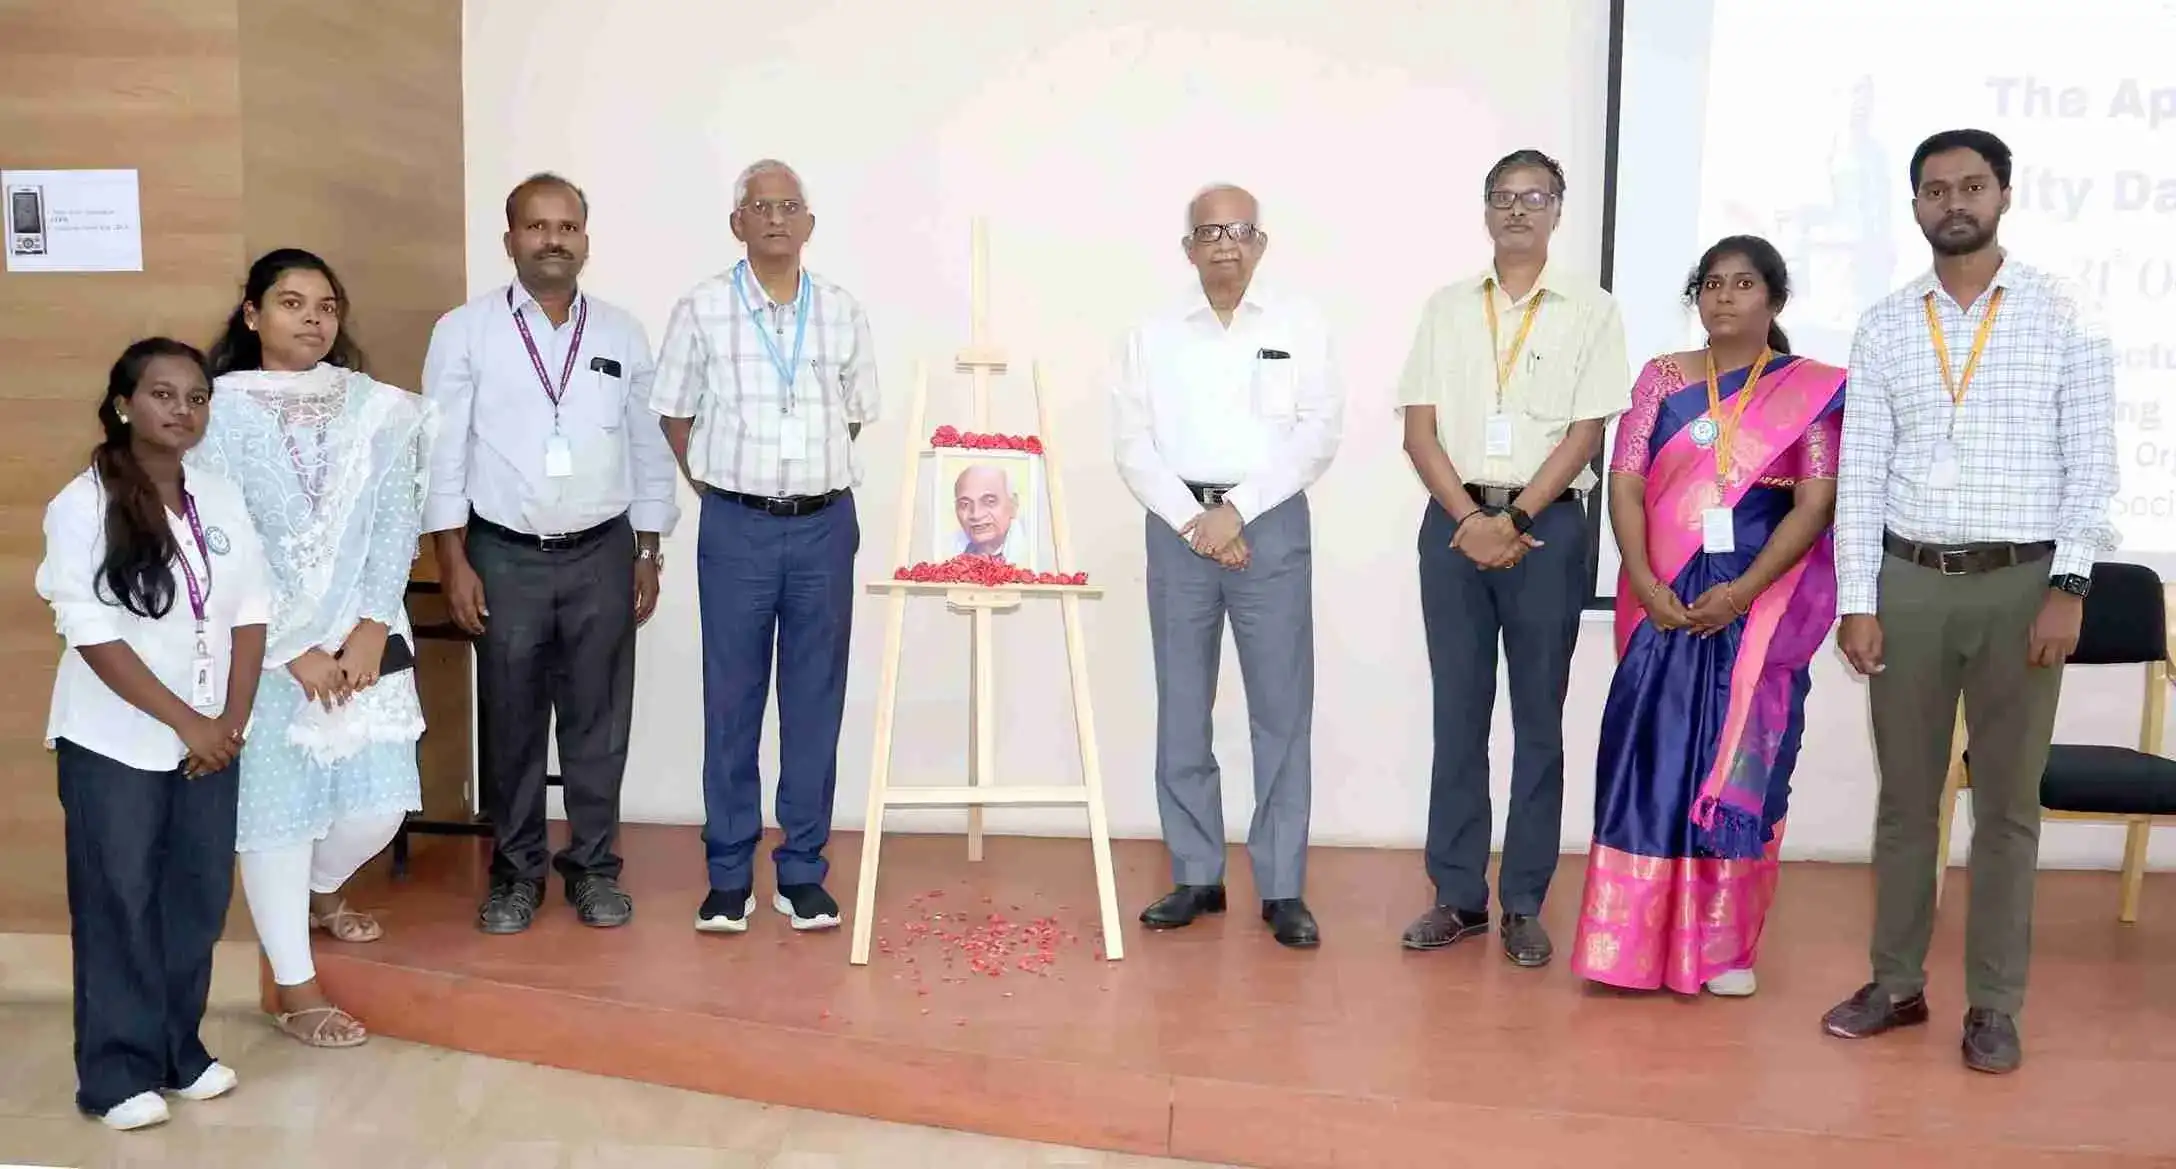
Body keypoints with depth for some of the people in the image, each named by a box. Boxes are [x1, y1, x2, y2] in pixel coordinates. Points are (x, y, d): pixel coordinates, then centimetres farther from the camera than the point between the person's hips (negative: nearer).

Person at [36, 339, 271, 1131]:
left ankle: (180, 1049, 25)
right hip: (114, 743, -5)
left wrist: (231, 720, -5)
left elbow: (251, 615, 5)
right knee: (118, 906, 3)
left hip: (210, 739, 5)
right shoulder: (82, 507, -11)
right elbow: (92, 636, -15)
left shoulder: (222, 501, 4)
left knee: (199, 898, 10)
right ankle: (119, 1072, 14)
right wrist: (186, 722, -16)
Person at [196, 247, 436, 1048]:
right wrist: (295, 651, -13)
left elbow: (396, 525, 0)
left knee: (379, 803, 4)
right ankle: (294, 985, 18)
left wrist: (371, 630, -10)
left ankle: (321, 891, 39)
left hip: (364, 638, 3)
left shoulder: (378, 410, 3)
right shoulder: (221, 413, -6)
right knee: (277, 806, 2)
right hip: (265, 646, -3)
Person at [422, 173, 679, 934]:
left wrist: (647, 555, 6)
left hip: (602, 554, 2)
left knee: (599, 719, 8)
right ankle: (516, 870, 23)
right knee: (510, 721, 8)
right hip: (505, 556, -1)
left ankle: (593, 866, 22)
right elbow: (442, 454, -3)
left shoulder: (622, 334, 5)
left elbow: (649, 450, 8)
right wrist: (454, 563, -7)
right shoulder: (464, 332, -2)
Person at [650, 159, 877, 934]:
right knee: (731, 702, 4)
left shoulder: (843, 313, 5)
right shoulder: (701, 310, 0)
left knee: (815, 702, 5)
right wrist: (718, 489, 7)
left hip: (824, 526, 2)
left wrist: (812, 480, 13)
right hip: (736, 528, -1)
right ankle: (728, 873, 13)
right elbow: (674, 414, 8)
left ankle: (802, 871, 15)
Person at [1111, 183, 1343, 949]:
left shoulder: (1300, 327, 6)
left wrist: (1237, 509, -11)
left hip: (1272, 525, -1)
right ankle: (1196, 876, 15)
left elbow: (1320, 432, -3)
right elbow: (1132, 444, 3)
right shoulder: (1152, 336, 10)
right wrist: (1191, 519, -10)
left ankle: (1282, 887, 6)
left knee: (1282, 710, -1)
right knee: (1182, 709, 5)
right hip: (1177, 526, 2)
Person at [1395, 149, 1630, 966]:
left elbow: (1585, 434, -3)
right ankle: (1457, 895, 13)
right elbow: (1420, 430, 3)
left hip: (1547, 525, -2)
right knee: (1458, 712, 5)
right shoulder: (1446, 308, 10)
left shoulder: (1591, 311, 4)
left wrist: (1515, 519, -13)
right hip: (1455, 521, 2)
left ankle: (1524, 903, 11)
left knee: (1539, 716, 4)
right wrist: (1470, 518, -9)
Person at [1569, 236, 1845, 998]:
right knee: (1650, 758, 0)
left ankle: (1724, 946, 13)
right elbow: (1625, 486, 0)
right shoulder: (1663, 378, 8)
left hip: (1760, 606, -1)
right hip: (1666, 602, 1)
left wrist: (1743, 591, -16)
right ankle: (1632, 941, 8)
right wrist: (1647, 585, -12)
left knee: (1739, 764, 3)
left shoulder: (1811, 390, 3)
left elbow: (1816, 504, -6)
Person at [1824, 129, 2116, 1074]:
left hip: (2020, 582, -2)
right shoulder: (1883, 327, 6)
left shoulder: (2064, 317, 1)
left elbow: (2092, 465, -3)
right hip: (1909, 581, 2)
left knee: (2008, 802, 6)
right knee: (1904, 795, 10)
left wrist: (2070, 588, -12)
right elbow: (1859, 473, 3)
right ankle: (1896, 983, 23)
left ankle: (1993, 1005, 18)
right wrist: (1857, 601, -3)